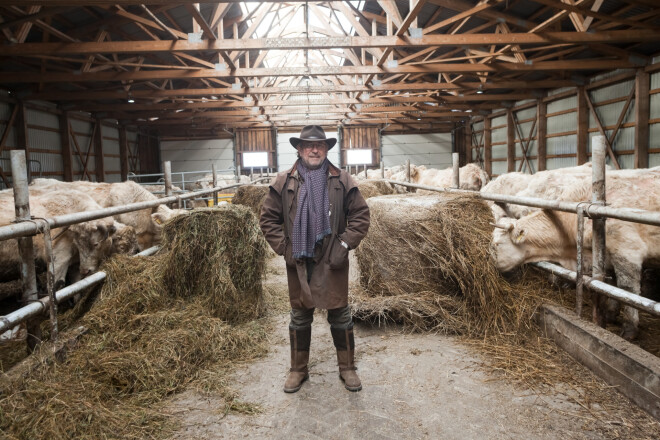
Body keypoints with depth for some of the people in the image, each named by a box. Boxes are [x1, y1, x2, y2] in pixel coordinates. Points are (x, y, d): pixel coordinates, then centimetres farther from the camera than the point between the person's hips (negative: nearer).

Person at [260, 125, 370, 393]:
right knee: (299, 318, 14)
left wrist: (345, 244, -7)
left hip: (332, 262, 0)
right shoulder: (283, 183, 0)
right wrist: (283, 247, -4)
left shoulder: (343, 182, -1)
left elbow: (361, 216, 2)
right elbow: (268, 218, 4)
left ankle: (347, 368, 29)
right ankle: (298, 370, 31)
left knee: (340, 317, 10)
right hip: (298, 262, 1)